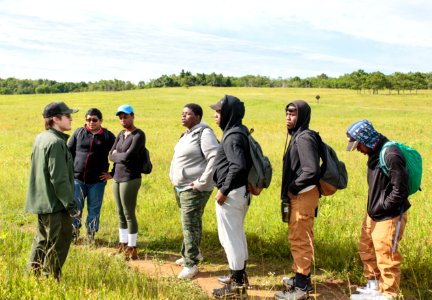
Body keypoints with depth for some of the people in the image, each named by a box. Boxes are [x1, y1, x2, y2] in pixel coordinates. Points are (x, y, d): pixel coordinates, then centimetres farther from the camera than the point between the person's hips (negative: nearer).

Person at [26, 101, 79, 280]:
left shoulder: (40, 138, 10)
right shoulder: (56, 142, -20)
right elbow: (60, 179, -23)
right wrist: (71, 204, -17)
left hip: (40, 202, 10)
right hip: (55, 204, -10)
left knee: (42, 240, 22)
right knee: (58, 244, 3)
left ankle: (33, 275, 32)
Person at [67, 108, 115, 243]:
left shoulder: (108, 136, 1)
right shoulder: (79, 132, 5)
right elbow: (69, 151, 10)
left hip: (97, 181, -1)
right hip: (77, 178, 1)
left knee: (94, 208, 8)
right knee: (75, 206, 5)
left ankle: (91, 233, 23)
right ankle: (74, 230, 24)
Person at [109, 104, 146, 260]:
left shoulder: (139, 135, -11)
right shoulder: (121, 134, 13)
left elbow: (128, 156, -20)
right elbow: (111, 155, 6)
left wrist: (117, 154, -3)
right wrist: (122, 157, -10)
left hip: (130, 179, -7)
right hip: (117, 178, 8)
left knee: (129, 214, -2)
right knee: (121, 214, 13)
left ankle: (132, 248, 9)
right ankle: (123, 245, 25)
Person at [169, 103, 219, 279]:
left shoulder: (204, 133, -15)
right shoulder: (187, 134, 13)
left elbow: (215, 159, -25)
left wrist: (202, 182, -24)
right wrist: (174, 177, 15)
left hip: (193, 189, -9)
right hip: (180, 186, 9)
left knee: (190, 225, -4)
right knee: (190, 223, 20)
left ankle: (190, 264, 6)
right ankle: (192, 253, 35)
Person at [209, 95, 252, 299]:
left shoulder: (232, 136, -19)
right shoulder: (240, 132, 11)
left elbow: (238, 166, -30)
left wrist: (224, 190, -22)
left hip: (231, 193, -10)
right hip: (242, 191, 10)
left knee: (229, 237, -1)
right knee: (238, 234, 20)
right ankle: (240, 276, 33)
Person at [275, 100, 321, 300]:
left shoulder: (304, 138, -17)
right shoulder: (297, 136, 12)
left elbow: (311, 170, -26)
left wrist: (292, 188, -16)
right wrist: (291, 189, 10)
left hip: (303, 194, -10)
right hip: (298, 194, 10)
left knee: (299, 239, -4)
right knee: (298, 237, 18)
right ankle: (301, 277, 32)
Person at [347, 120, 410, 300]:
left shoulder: (391, 155, -24)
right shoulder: (374, 153, 5)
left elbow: (400, 190, -23)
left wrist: (381, 207, -15)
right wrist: (373, 208, 10)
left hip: (388, 217, -10)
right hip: (373, 214, 10)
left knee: (386, 258, 1)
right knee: (366, 250, 20)